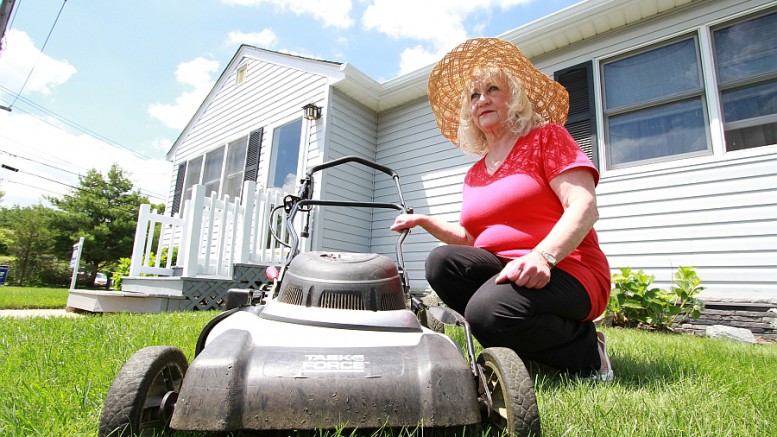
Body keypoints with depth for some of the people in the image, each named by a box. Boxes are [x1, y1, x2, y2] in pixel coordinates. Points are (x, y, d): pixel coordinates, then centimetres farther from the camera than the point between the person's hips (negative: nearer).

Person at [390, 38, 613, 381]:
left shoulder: (547, 137, 1)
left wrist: (543, 256, -29)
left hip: (564, 274, -5)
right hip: (499, 270, 6)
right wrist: (426, 222, 8)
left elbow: (584, 208, -13)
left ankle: (586, 349, -4)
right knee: (442, 262, -21)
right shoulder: (474, 175, 18)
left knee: (488, 311, -33)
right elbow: (471, 239, 20)